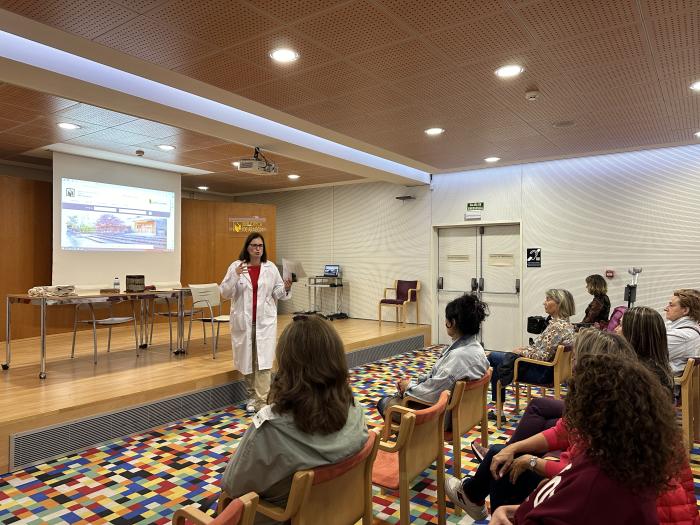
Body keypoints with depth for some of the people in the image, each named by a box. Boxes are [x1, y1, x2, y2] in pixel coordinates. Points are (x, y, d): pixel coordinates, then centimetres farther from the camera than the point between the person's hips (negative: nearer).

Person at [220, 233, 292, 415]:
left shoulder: (271, 267, 3)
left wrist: (285, 289, -15)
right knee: (246, 359, 11)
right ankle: (252, 396, 30)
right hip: (243, 321, 0)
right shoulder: (236, 266, -2)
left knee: (263, 360, -6)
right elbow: (225, 293, -5)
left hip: (265, 320, 0)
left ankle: (260, 402, -2)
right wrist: (235, 276, -20)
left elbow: (277, 293, 6)